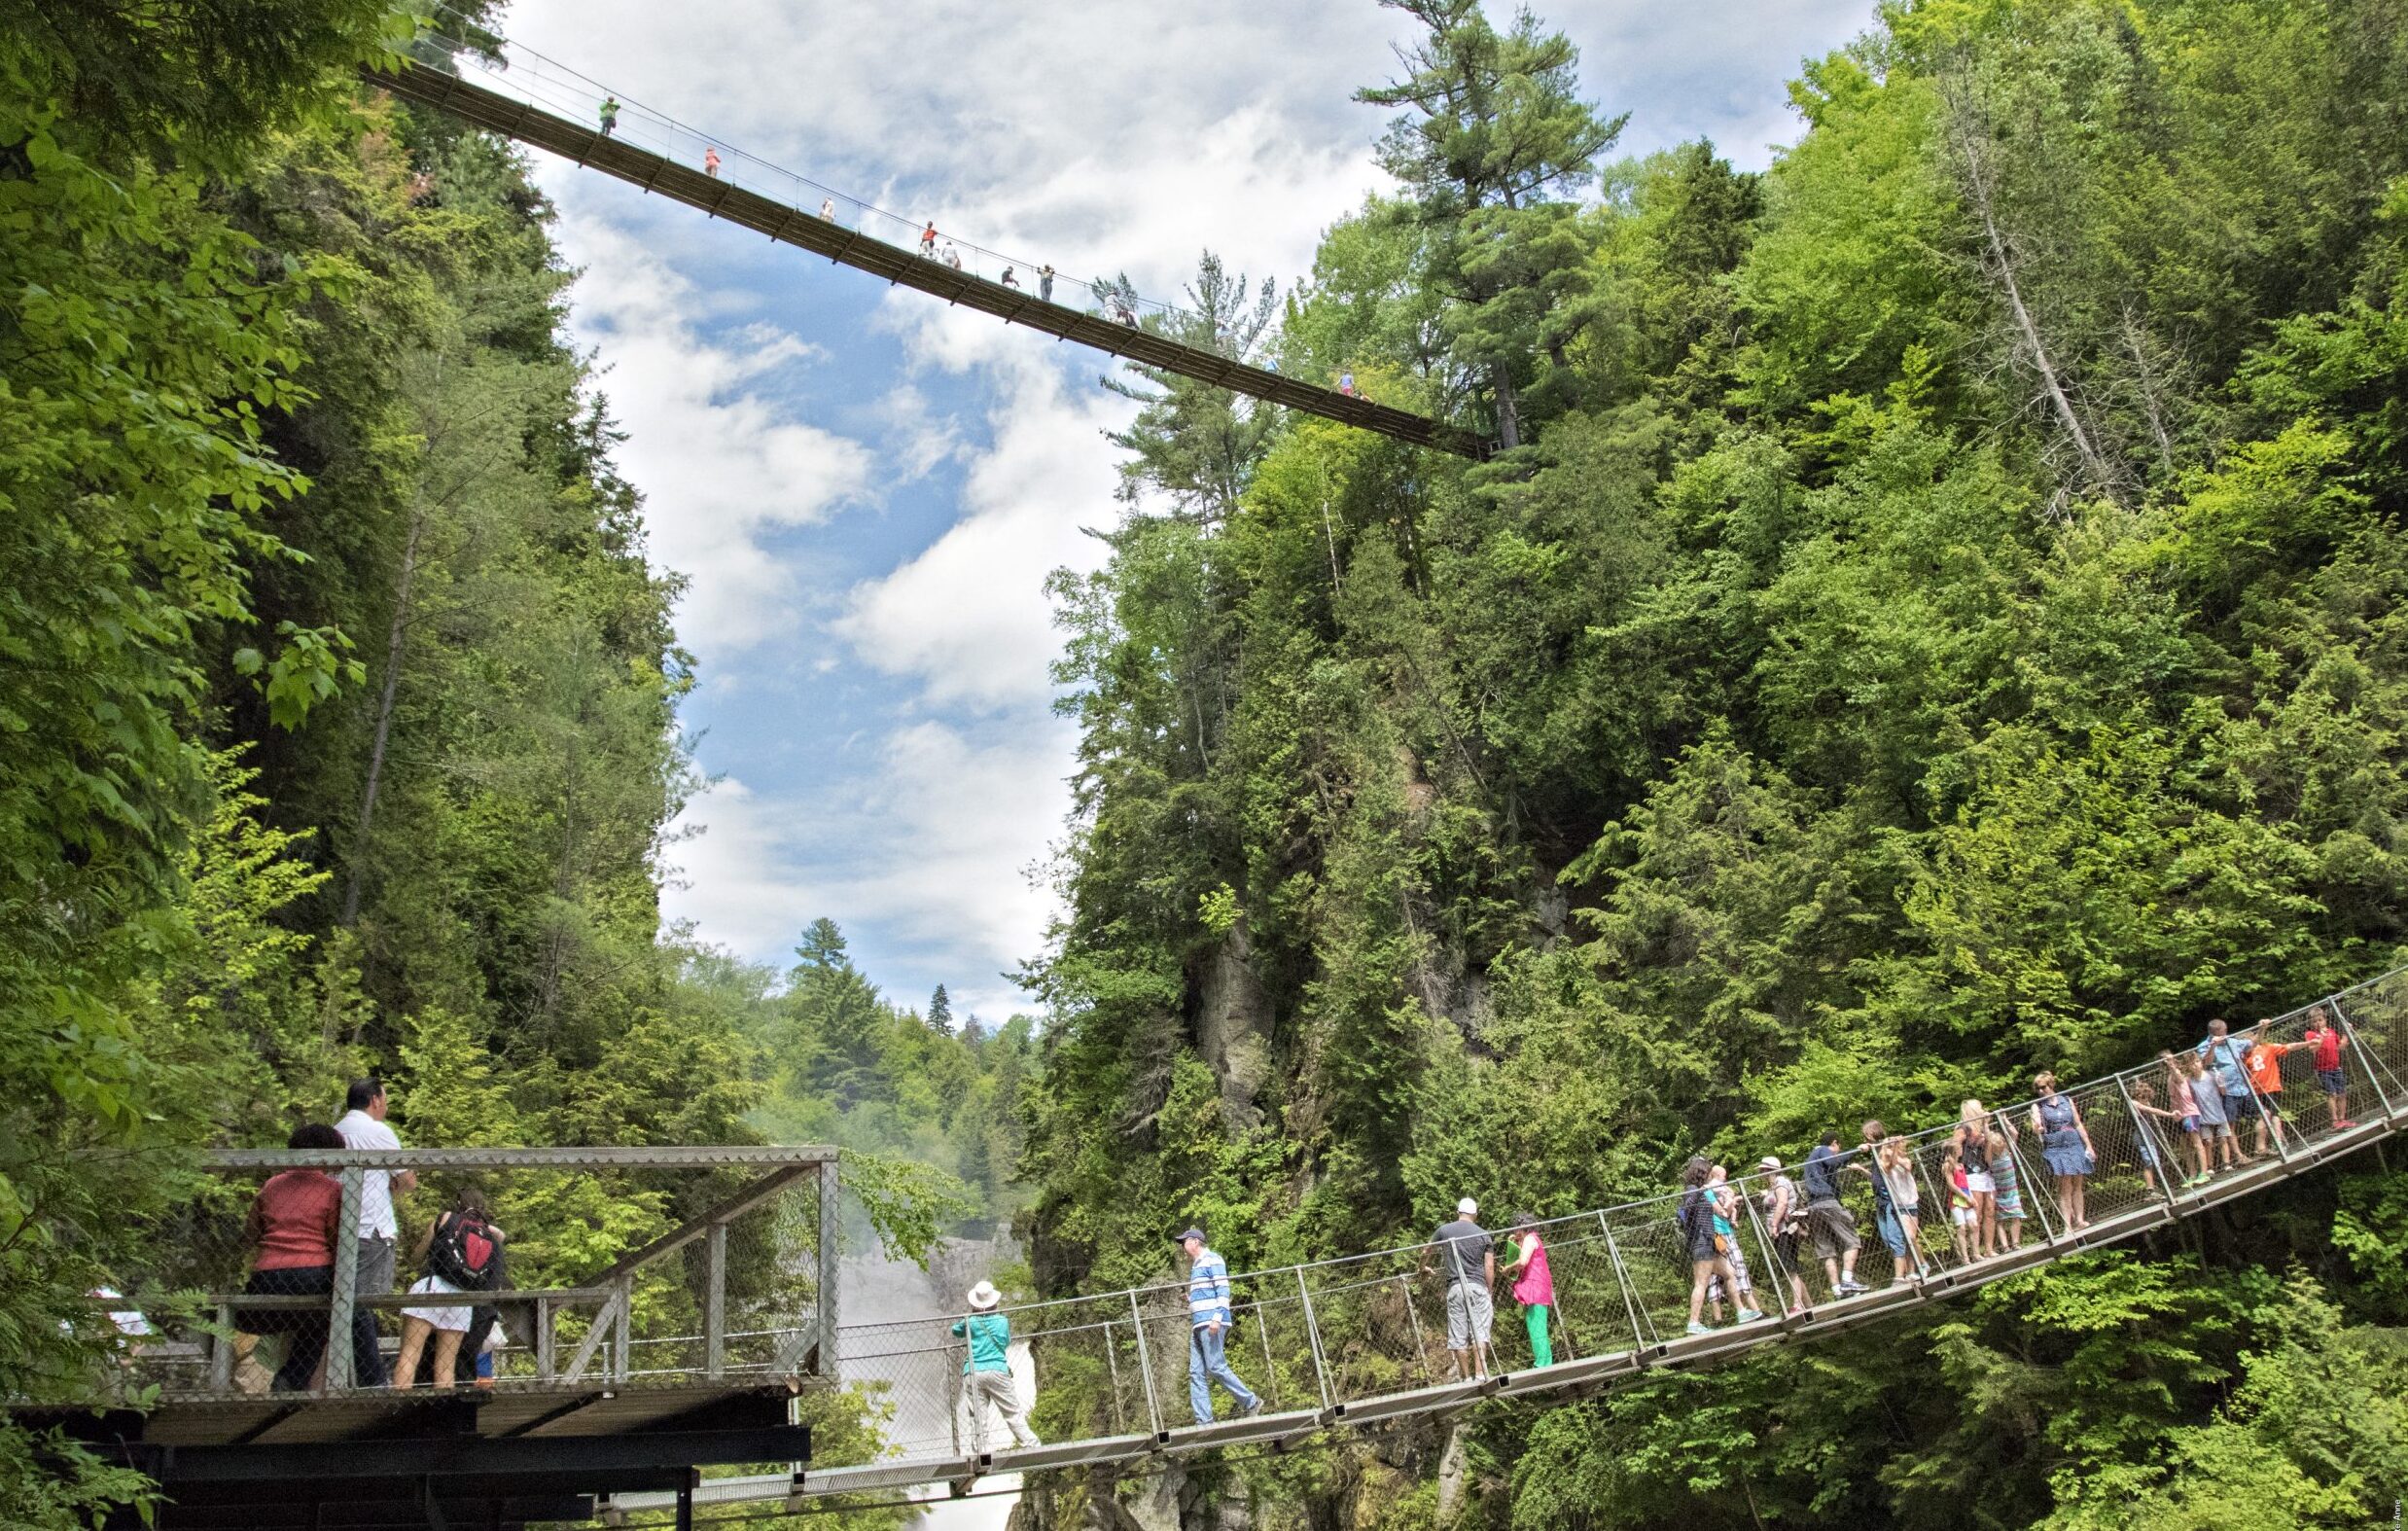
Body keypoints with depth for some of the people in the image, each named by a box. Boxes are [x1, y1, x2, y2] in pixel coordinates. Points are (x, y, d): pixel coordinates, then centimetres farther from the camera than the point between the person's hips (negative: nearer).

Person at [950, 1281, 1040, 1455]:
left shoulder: (970, 1322, 7)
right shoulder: (1003, 1321, 7)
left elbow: (955, 1331, 27)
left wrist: (970, 1315, 31)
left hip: (972, 1374, 1)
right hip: (997, 1372, -1)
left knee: (977, 1419, 1)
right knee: (1014, 1414, 0)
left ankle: (978, 1455, -4)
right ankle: (1032, 1445, -6)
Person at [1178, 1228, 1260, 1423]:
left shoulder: (1212, 1260, -2)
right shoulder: (1196, 1266, 26)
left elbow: (1223, 1290, -11)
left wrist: (1217, 1318, -21)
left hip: (1211, 1321, -9)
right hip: (1198, 1324, 9)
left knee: (1216, 1368, -13)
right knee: (1196, 1373, 0)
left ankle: (1251, 1403, -4)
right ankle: (1204, 1421, -4)